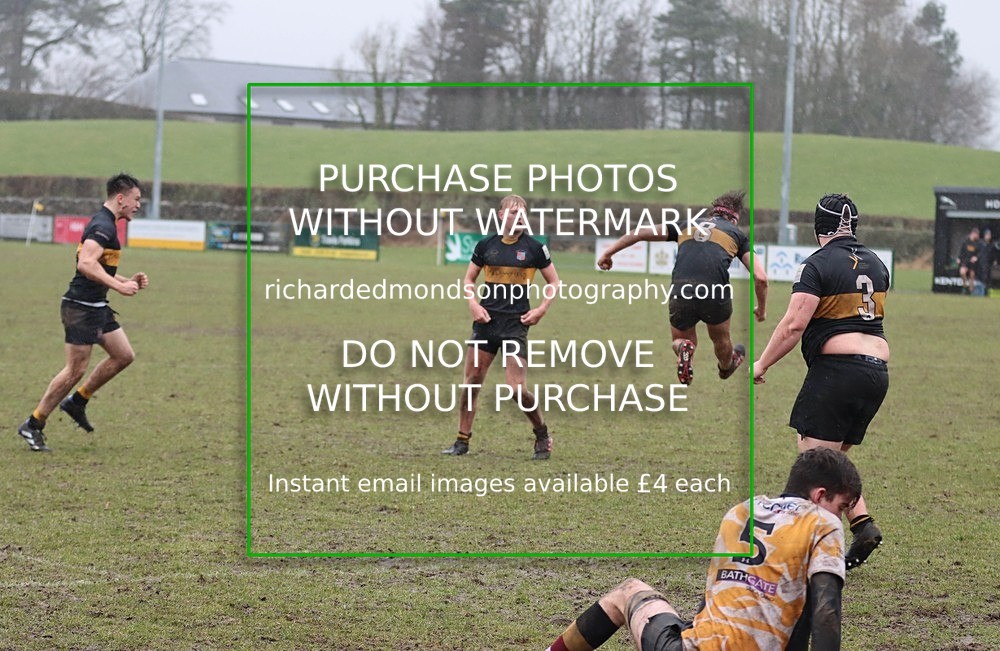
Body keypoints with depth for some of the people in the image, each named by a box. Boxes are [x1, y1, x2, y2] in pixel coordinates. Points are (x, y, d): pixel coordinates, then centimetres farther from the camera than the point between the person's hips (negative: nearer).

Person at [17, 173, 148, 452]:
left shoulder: (105, 224, 16)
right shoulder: (103, 226, -18)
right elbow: (87, 264, -31)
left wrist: (129, 281, 16)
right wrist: (119, 286, -28)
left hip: (97, 307, 10)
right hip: (81, 308, -10)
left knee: (124, 355, 11)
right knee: (76, 369, -6)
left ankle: (77, 401, 20)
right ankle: (33, 424, 4)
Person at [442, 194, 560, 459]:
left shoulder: (534, 248, 0)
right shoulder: (486, 245, 5)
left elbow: (554, 283, 9)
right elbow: (469, 278, 17)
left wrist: (541, 310, -4)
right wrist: (473, 303, 0)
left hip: (516, 323, -3)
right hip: (487, 320, 3)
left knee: (518, 388, -11)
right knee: (472, 382, 1)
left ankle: (542, 435, 11)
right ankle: (462, 441, 12)